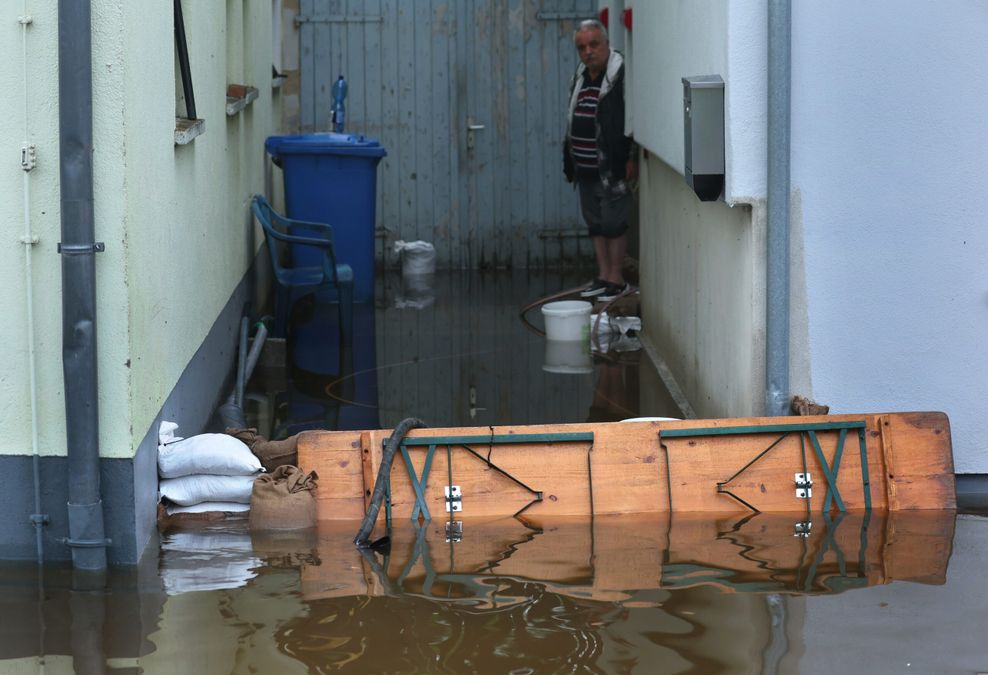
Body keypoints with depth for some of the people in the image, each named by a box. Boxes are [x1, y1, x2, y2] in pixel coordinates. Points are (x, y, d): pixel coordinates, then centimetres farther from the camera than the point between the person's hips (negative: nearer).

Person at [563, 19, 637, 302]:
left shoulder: (621, 75, -13)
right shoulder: (580, 76, 13)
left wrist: (631, 158, -20)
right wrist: (570, 159, 21)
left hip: (611, 167, -8)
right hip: (586, 168, 8)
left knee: (613, 222, -3)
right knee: (595, 222, 12)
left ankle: (617, 279, 4)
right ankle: (603, 276, 20)